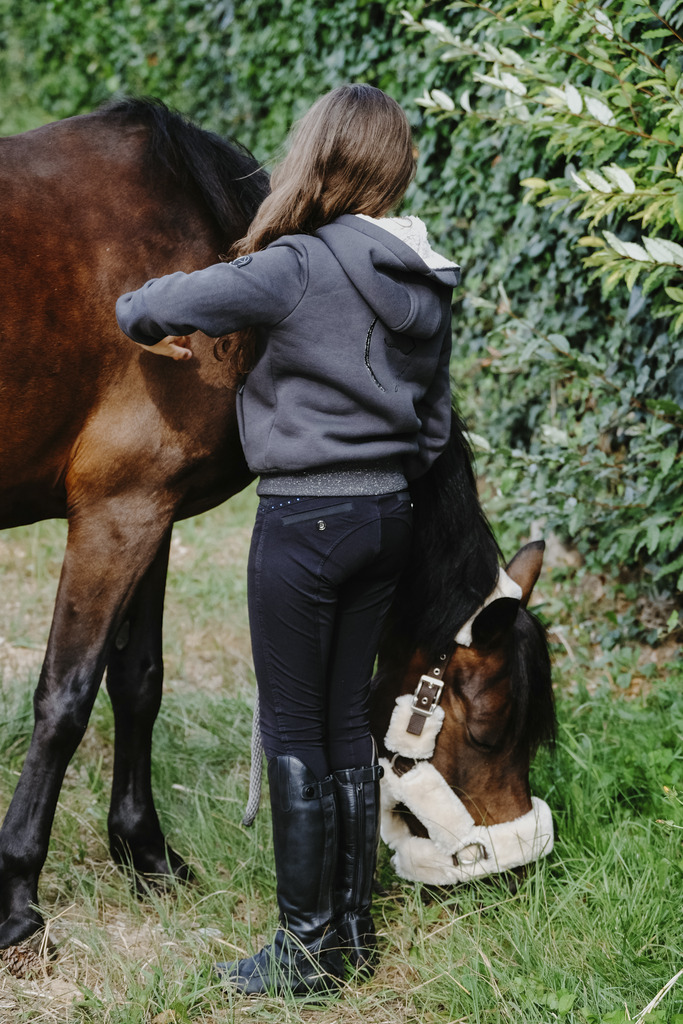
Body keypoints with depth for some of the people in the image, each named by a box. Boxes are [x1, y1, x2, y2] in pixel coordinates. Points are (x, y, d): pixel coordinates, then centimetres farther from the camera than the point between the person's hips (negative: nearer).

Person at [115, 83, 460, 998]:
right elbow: (435, 426, 13)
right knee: (347, 719, 16)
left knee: (294, 732, 3)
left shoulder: (299, 268, -17)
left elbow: (148, 310, -17)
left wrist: (151, 326, 5)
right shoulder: (425, 284, 6)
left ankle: (310, 950, 11)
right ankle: (354, 930, 25)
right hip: (388, 514, 7)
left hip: (305, 518, -7)